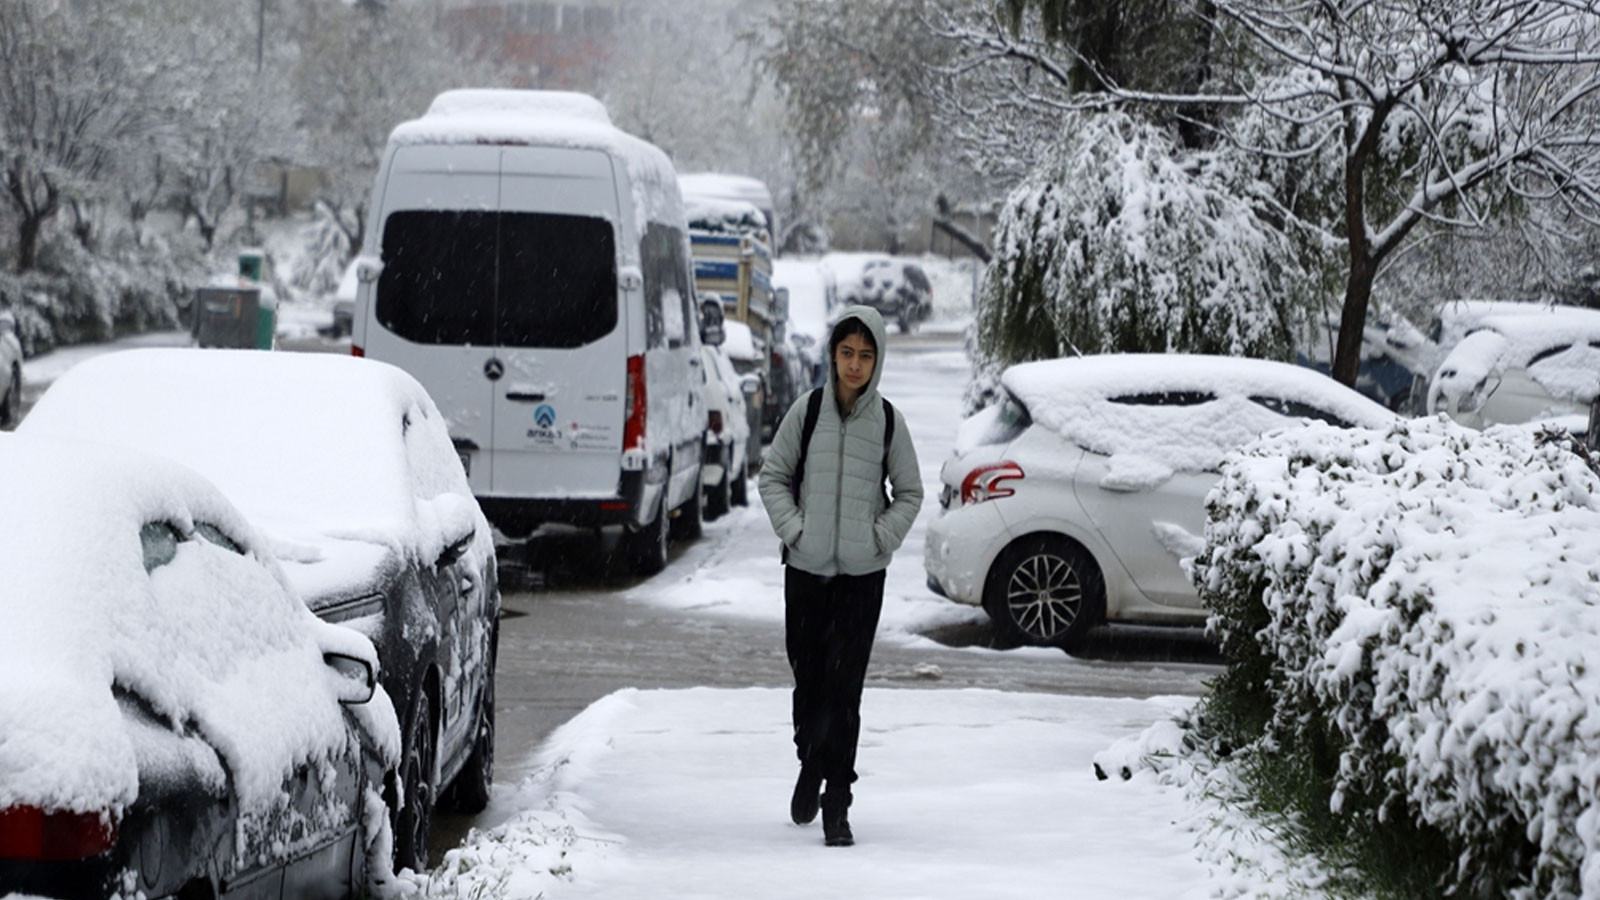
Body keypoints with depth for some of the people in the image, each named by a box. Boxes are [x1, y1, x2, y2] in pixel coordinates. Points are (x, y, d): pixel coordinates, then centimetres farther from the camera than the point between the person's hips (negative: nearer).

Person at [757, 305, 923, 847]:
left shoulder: (887, 421, 0)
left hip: (863, 574, -1)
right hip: (806, 568, 1)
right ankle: (810, 766, 37)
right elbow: (773, 476, 8)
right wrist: (792, 528, -4)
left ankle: (837, 803, -5)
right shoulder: (807, 411, -1)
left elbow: (910, 493, 10)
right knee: (808, 677, 11)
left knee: (844, 689, -7)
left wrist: (882, 538, -4)